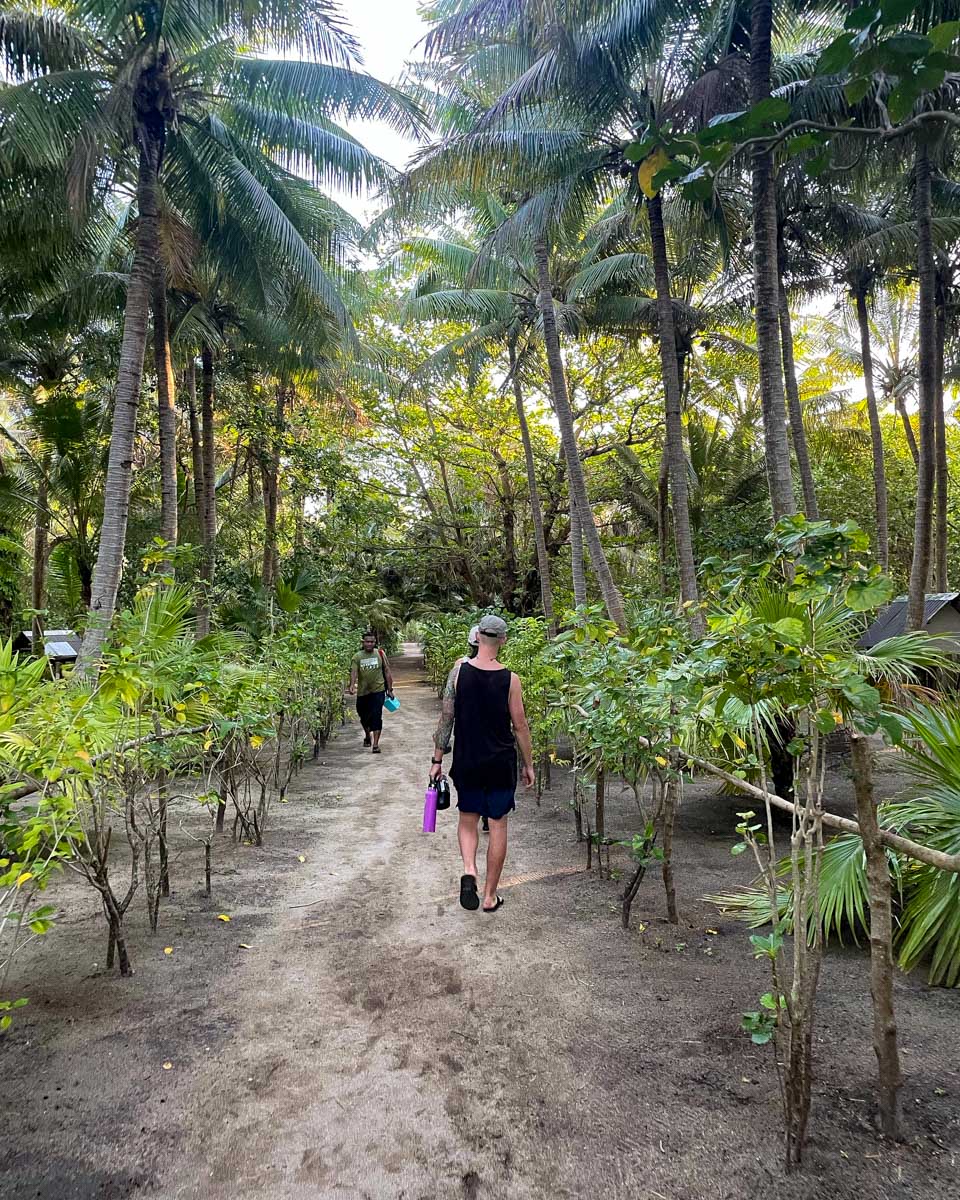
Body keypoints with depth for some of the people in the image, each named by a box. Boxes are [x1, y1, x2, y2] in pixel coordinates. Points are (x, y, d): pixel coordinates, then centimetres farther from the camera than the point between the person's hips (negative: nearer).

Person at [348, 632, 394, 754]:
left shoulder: (380, 654, 0)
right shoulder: (357, 657, -2)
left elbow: (387, 672, 5)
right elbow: (353, 672, -15)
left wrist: (390, 689, 3)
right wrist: (352, 685, -34)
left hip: (378, 690, -2)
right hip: (362, 692, 2)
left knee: (376, 716, -12)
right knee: (363, 716, 16)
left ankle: (375, 744, -9)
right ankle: (367, 736, 44)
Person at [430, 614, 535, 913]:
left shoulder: (459, 669, -8)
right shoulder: (510, 679, -10)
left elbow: (447, 717, -5)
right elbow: (520, 726, -4)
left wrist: (437, 759, 4)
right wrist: (528, 765, 8)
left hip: (466, 762, 1)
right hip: (501, 763, -1)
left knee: (467, 819, 19)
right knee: (498, 825, 11)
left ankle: (469, 871, -6)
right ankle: (490, 896, 18)